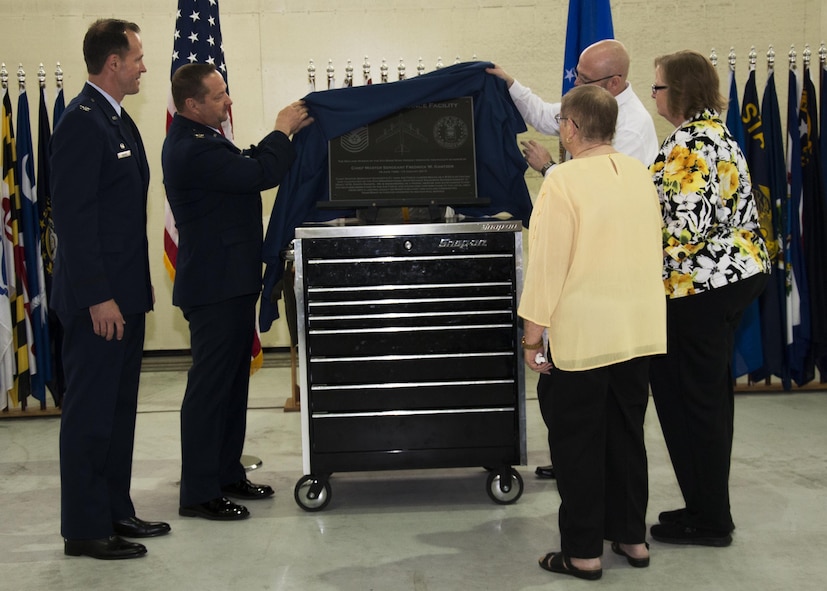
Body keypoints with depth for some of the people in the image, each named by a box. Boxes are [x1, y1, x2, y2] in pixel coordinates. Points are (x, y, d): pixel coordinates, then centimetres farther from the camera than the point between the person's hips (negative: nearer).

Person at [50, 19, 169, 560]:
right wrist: (97, 297, -22)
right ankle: (85, 530, 10)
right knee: (90, 413, -1)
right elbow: (73, 216, -20)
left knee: (119, 408, 16)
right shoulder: (82, 123, -15)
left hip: (125, 294, 10)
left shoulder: (119, 120, 15)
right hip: (98, 298, -10)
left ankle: (116, 511, 27)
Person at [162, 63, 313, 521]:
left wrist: (283, 134, 6)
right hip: (216, 285, -11)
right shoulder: (192, 148, -21)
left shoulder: (198, 139, 14)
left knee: (231, 382, 17)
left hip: (229, 282, 11)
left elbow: (247, 168, 17)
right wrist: (283, 131, -8)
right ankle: (198, 493, 5)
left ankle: (227, 474, 27)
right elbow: (261, 174, -24)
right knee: (210, 386, -4)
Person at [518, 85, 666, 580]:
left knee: (578, 444, 6)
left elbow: (548, 263, -16)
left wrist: (533, 333, -9)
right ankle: (632, 537, 28)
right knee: (627, 435, 18)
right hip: (641, 331, 7)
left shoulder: (564, 181, -15)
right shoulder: (640, 173, 6)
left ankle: (584, 552, 13)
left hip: (582, 335, -6)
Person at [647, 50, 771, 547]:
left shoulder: (687, 144, -17)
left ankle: (709, 520, 11)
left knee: (690, 399, 0)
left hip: (700, 287, -10)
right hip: (738, 273, 10)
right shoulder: (717, 133, 14)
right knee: (711, 394, 16)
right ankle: (710, 507, 27)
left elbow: (687, 225, -25)